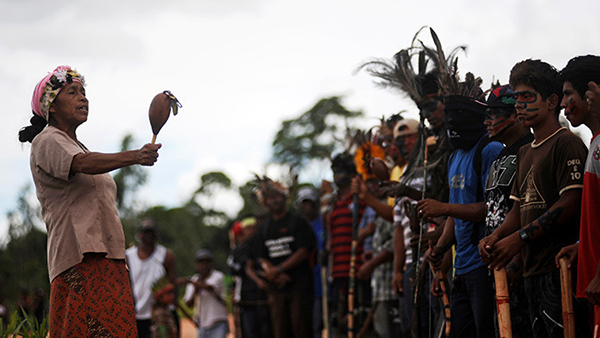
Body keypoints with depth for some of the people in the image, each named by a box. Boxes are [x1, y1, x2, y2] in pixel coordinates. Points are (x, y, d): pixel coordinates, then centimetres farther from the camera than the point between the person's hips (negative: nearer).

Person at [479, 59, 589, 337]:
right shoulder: (525, 153, 22)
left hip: (559, 268, -9)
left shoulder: (566, 143, -6)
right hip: (532, 271, 9)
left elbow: (571, 203, -16)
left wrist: (520, 237, -17)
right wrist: (495, 237, 2)